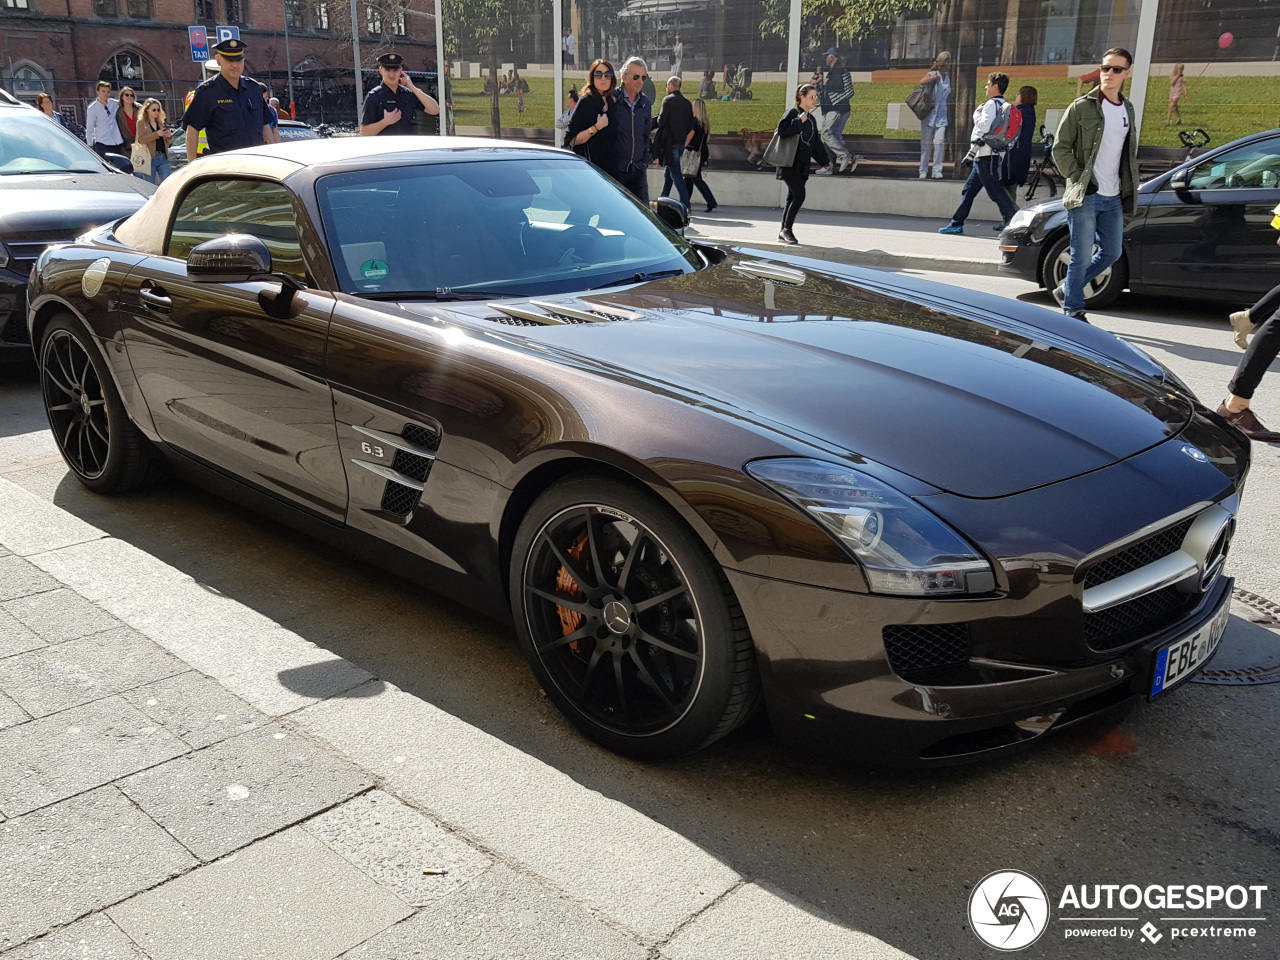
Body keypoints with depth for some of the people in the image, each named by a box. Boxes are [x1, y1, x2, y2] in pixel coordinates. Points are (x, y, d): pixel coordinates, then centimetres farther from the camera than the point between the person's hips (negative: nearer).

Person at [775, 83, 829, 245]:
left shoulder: (811, 119, 17)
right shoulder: (793, 113, -6)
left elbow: (816, 143, 22)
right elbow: (782, 130, -21)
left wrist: (825, 161, 21)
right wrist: (799, 121, -21)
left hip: (802, 165, 8)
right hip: (790, 163, -8)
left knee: (793, 197, 7)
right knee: (799, 195, -16)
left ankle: (784, 232, 11)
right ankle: (786, 229, -8)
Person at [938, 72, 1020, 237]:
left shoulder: (991, 104, -12)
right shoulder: (1003, 105, 18)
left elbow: (985, 126, -25)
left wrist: (977, 113, -8)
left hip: (985, 156, -10)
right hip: (983, 156, 10)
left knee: (996, 191, -11)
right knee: (969, 190, 14)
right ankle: (957, 224, 19)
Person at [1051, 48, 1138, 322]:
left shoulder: (1128, 110, 15)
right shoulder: (1082, 106, -3)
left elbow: (1129, 153, 23)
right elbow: (1060, 148, -5)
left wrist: (1129, 188, 12)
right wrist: (1078, 178, -11)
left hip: (1114, 197, 6)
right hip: (1084, 196, -6)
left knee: (1112, 252, 9)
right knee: (1082, 255, -5)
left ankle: (1067, 289, 25)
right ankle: (1073, 309, 10)